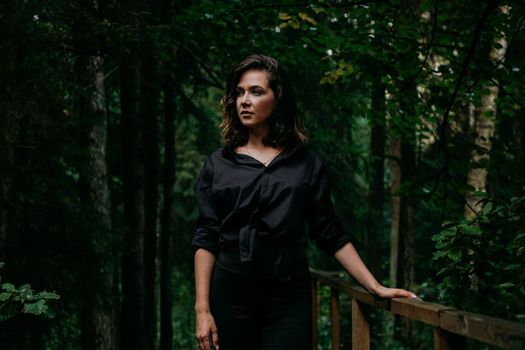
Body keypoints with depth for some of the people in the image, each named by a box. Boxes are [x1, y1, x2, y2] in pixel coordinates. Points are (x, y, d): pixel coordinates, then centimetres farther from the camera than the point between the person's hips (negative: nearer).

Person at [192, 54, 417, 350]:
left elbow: (330, 234, 6)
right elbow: (206, 239, 2)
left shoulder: (307, 162, 6)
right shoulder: (219, 163, 6)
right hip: (231, 297, 0)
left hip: (289, 298, 0)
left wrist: (375, 287, 0)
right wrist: (202, 308, -6)